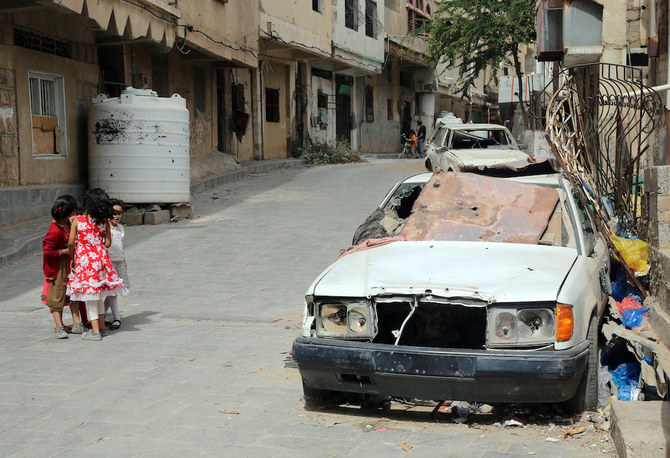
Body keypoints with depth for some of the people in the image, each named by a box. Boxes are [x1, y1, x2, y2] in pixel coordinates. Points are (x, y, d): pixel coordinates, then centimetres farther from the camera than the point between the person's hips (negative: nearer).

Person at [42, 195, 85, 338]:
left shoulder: (69, 224, 0)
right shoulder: (55, 231, -25)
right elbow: (47, 251, -25)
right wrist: (65, 251, -20)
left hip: (70, 262, 8)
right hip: (57, 266, -8)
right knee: (57, 295, 2)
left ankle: (76, 324, 17)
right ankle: (59, 327, 9)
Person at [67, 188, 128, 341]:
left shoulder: (77, 220, -9)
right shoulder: (104, 221, -1)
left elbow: (71, 243, -7)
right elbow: (108, 243, 2)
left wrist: (72, 258, 9)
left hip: (83, 258, -4)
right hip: (100, 258, 4)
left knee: (90, 296, 3)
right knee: (98, 294, 18)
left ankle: (95, 331, 5)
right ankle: (101, 327, 25)